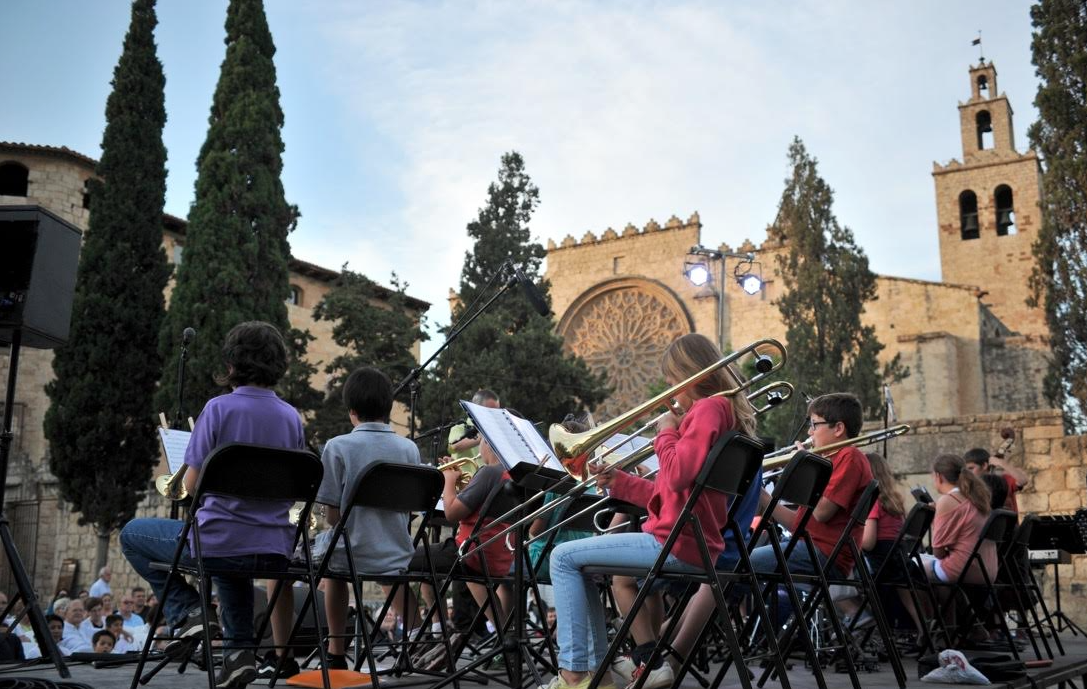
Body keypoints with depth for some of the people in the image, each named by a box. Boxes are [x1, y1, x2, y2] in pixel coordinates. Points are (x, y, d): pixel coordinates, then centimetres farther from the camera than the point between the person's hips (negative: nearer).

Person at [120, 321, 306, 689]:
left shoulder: (220, 407, -11)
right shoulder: (292, 417, 5)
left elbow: (192, 485, -7)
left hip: (218, 542, -5)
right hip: (273, 549, 5)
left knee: (132, 535, 20)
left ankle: (188, 612, 7)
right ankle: (238, 651, 28)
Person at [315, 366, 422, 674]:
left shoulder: (338, 447, -11)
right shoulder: (409, 449, -1)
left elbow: (332, 516, -10)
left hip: (354, 555, -2)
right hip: (397, 557, 2)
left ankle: (336, 652, 35)